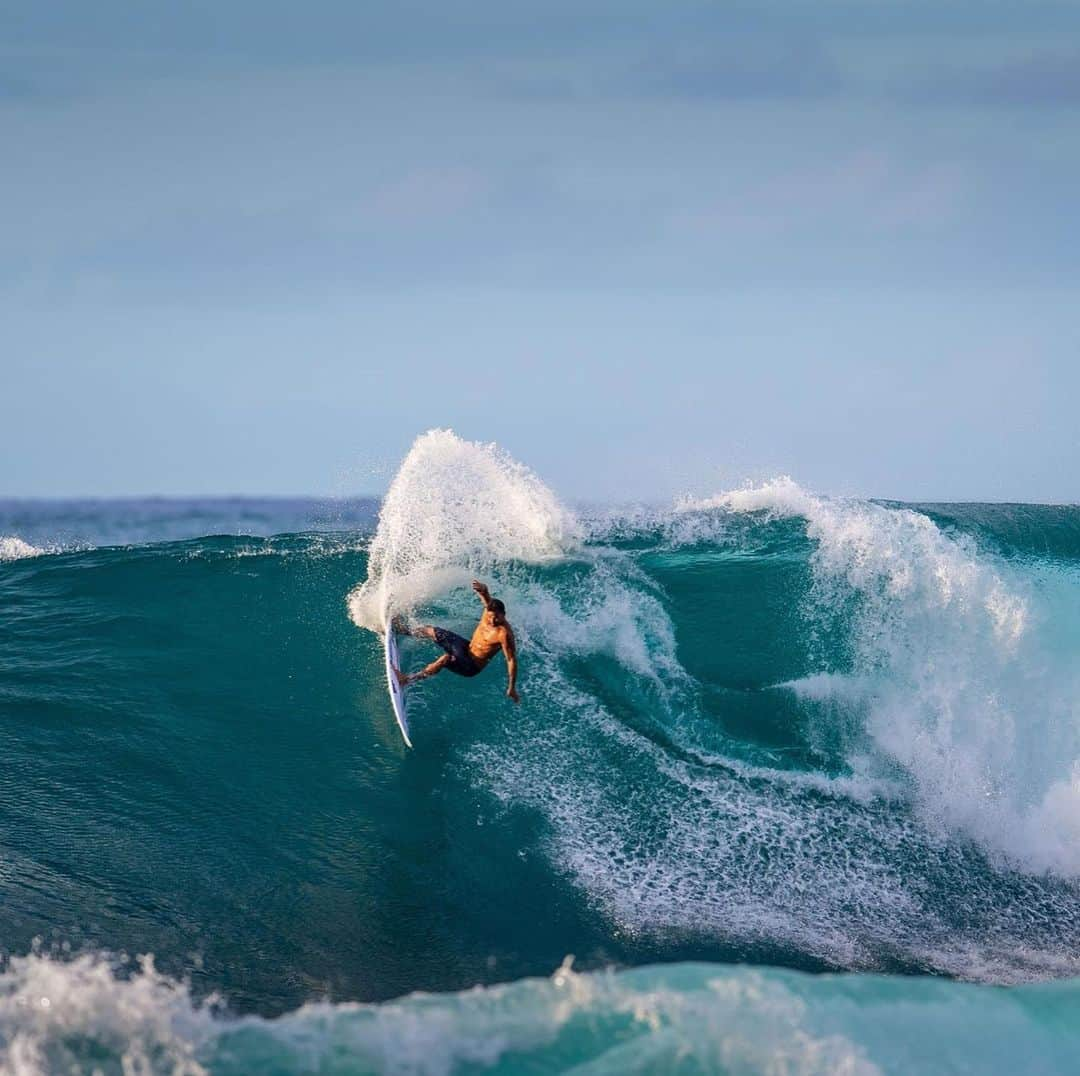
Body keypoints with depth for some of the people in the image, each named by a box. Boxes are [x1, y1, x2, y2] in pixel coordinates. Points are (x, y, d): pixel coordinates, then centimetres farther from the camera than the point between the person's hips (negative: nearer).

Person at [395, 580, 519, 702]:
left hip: (471, 666, -8)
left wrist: (512, 688, -29)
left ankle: (408, 679, -26)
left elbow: (512, 660, -29)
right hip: (467, 647, 8)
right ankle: (406, 631, 47)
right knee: (431, 631, 17)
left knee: (446, 659, -37)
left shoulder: (504, 634, -32)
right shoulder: (490, 608, -14)